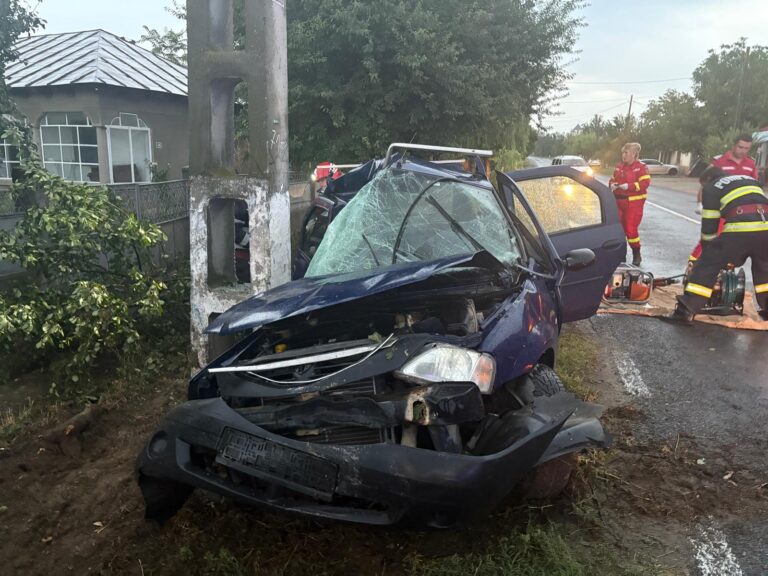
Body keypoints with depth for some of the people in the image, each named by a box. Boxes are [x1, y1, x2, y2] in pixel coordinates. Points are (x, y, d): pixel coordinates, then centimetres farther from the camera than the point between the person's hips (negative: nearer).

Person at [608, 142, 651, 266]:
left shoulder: (641, 167, -9)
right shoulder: (619, 166, 9)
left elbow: (645, 183, -18)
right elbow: (613, 179, 19)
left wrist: (629, 186, -24)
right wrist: (612, 184, -4)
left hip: (634, 202, -6)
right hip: (619, 201, 6)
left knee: (631, 229, -6)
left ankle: (636, 255, 11)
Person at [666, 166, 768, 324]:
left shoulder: (712, 187, 19)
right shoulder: (750, 179, 34)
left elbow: (709, 223, 15)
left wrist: (707, 247, 27)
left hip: (740, 229, -5)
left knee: (707, 266, 3)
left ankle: (686, 311, -2)